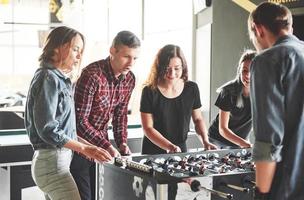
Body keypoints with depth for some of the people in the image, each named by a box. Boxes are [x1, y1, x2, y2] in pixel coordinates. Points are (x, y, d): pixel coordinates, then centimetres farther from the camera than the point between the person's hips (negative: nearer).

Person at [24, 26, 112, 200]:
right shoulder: (48, 78, -11)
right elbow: (47, 129, -18)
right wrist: (84, 149, -18)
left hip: (58, 158, 10)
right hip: (52, 161, -10)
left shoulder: (60, 80, 16)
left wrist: (88, 145, 12)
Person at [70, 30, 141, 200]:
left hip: (101, 146, 7)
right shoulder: (92, 75, -25)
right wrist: (106, 146, -31)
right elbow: (80, 120, -26)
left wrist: (122, 142, -3)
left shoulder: (129, 79, -1)